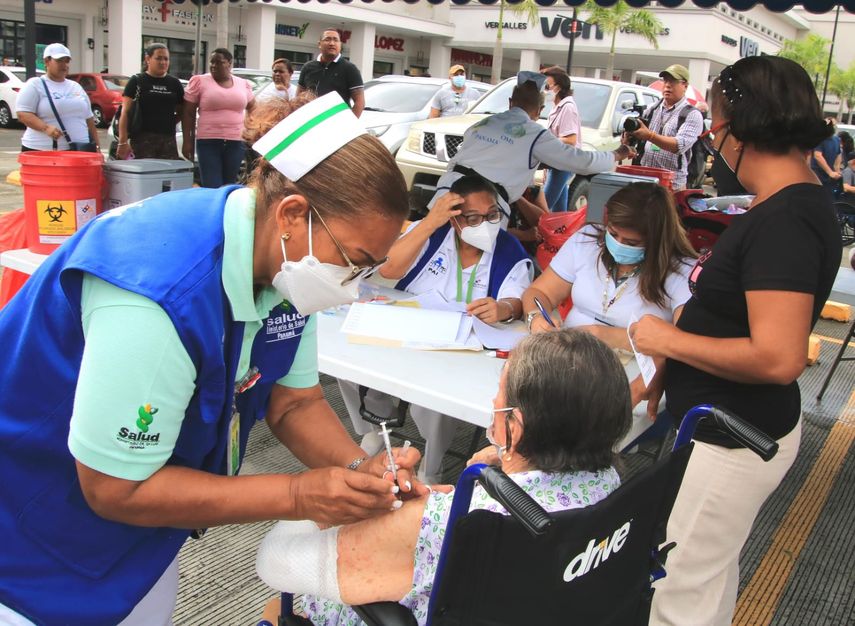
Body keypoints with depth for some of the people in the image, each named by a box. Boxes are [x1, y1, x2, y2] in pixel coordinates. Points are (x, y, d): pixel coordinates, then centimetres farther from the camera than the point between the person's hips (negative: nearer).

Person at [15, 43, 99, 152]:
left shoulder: (76, 87, 20)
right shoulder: (35, 85, 2)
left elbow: (89, 119, 21)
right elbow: (22, 114, -8)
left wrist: (96, 146, 14)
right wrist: (45, 127, -24)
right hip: (42, 152, -5)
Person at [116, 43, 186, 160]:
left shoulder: (175, 83, 14)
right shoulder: (137, 81, 4)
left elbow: (182, 114, 18)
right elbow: (125, 113, -1)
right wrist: (123, 142, -10)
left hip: (168, 140, 4)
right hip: (142, 139, -3)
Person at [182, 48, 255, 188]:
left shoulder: (243, 84, 11)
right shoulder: (199, 81, 2)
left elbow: (253, 110, 24)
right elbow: (188, 114, 3)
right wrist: (187, 141, -1)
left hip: (236, 142, 3)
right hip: (208, 142, -3)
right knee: (212, 188, -10)